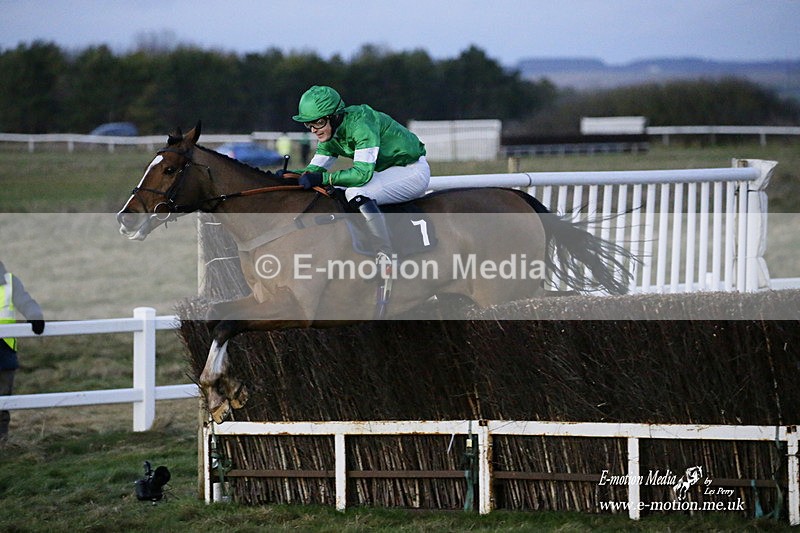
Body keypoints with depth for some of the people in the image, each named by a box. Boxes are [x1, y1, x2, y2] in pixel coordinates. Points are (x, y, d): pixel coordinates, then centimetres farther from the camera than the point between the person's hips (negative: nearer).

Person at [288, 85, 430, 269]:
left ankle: (386, 257, -24)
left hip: (413, 170, -10)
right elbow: (315, 169, 5)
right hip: (385, 170, 10)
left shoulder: (360, 123, -28)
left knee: (356, 193, -30)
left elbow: (362, 173, -34)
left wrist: (323, 178, -35)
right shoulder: (330, 134, -1)